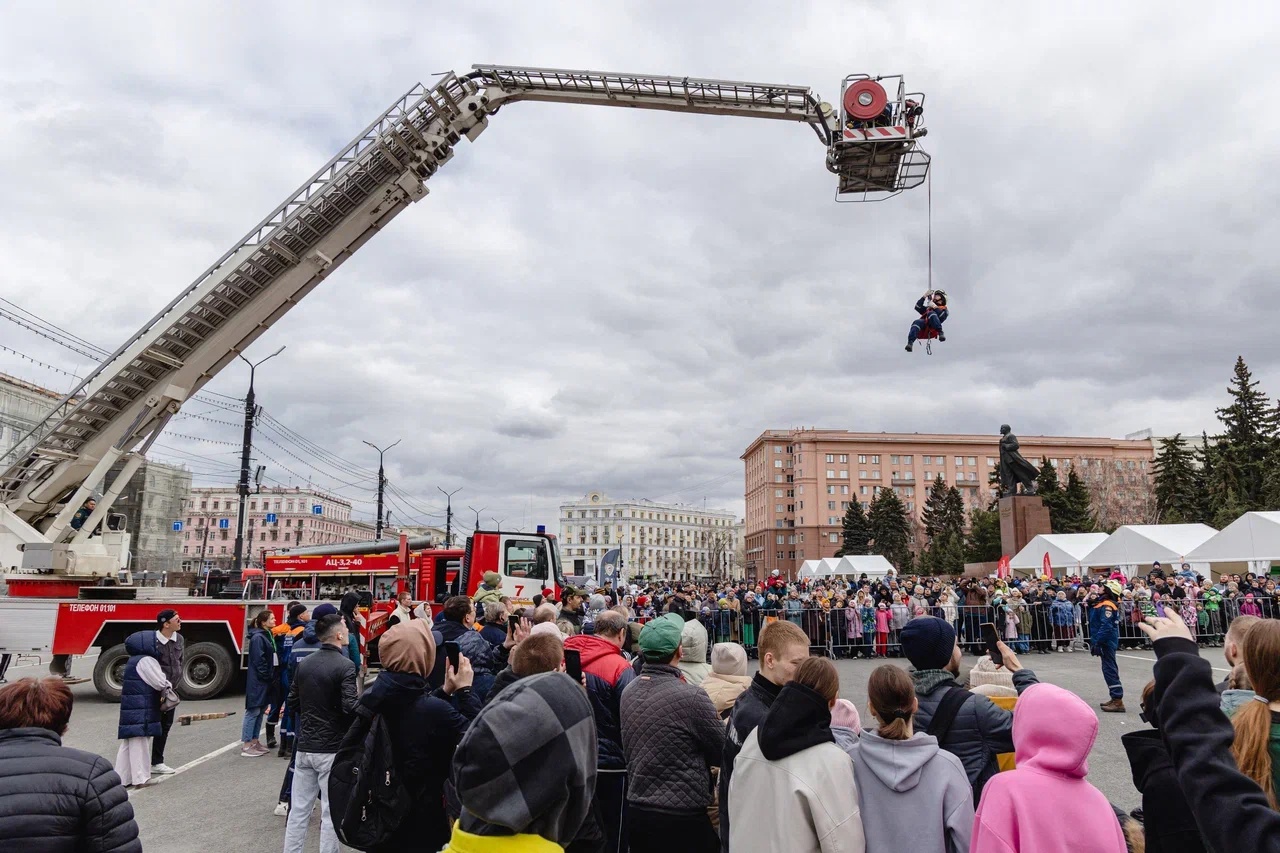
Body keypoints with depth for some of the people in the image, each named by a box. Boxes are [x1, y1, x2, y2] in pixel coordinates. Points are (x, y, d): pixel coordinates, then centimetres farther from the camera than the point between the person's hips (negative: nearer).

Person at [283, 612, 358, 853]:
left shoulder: (303, 663, 5)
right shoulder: (344, 665, -16)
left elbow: (292, 701, 12)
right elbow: (350, 707, -23)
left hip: (304, 747, 6)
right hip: (333, 749, -6)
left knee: (298, 809, 13)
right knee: (331, 812, 4)